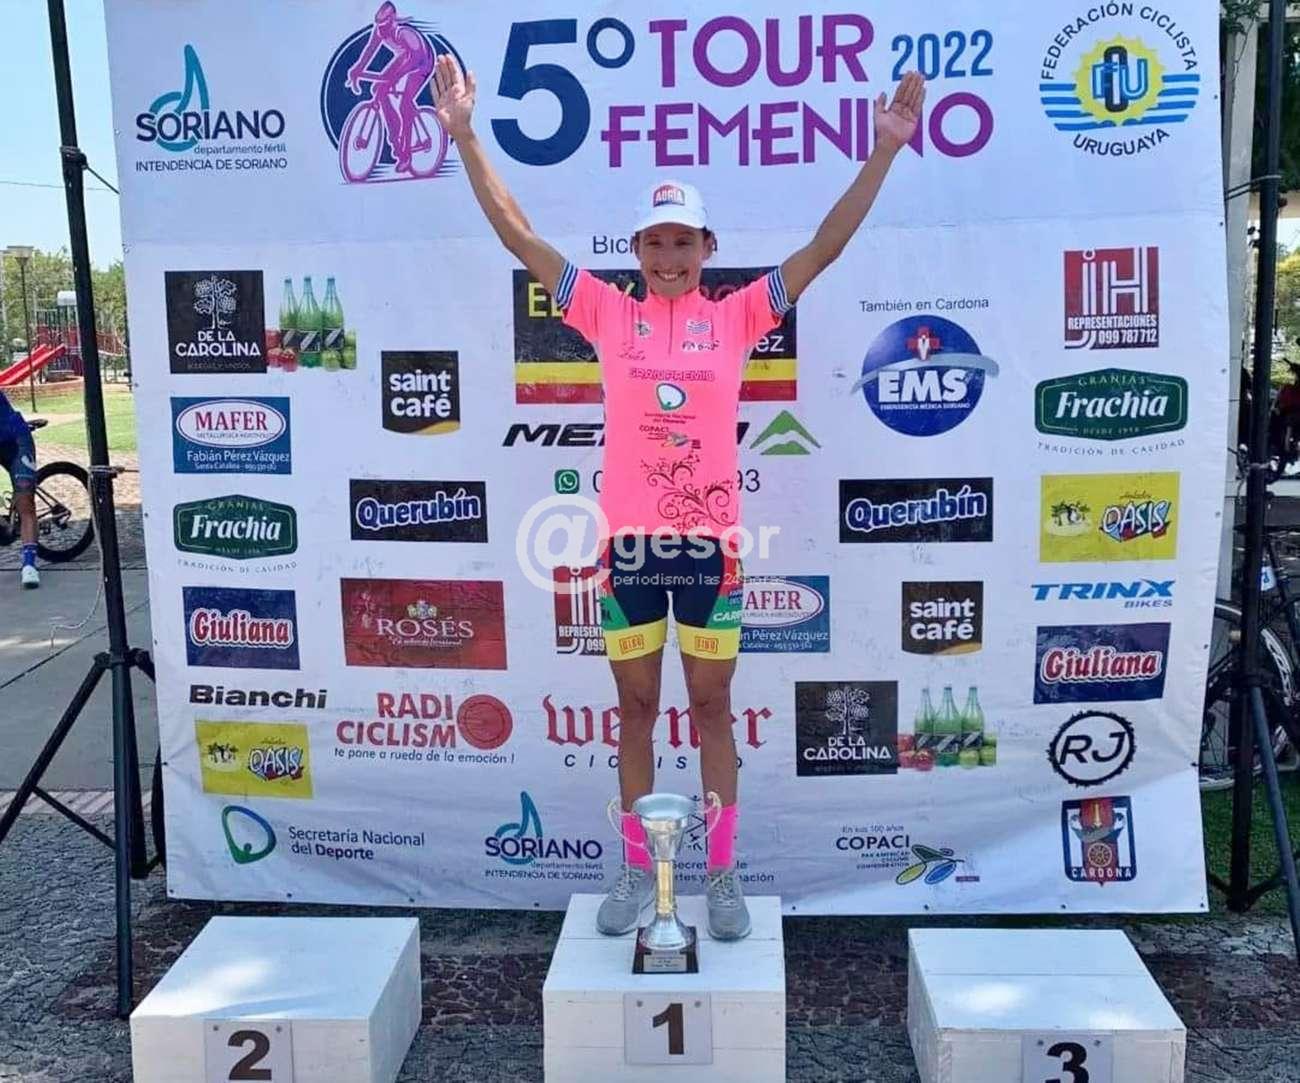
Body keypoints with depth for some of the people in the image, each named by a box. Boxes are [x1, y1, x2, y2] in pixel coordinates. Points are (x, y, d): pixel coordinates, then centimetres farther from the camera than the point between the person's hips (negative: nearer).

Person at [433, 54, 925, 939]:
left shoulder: (736, 316, 2)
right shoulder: (609, 313, 3)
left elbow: (827, 246, 1)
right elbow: (518, 234, 2)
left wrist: (885, 152, -5)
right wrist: (466, 136, -2)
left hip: (710, 541, 0)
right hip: (629, 541, 1)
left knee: (712, 708, 11)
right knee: (636, 710, 12)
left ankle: (724, 875, 24)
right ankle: (637, 872, 26)